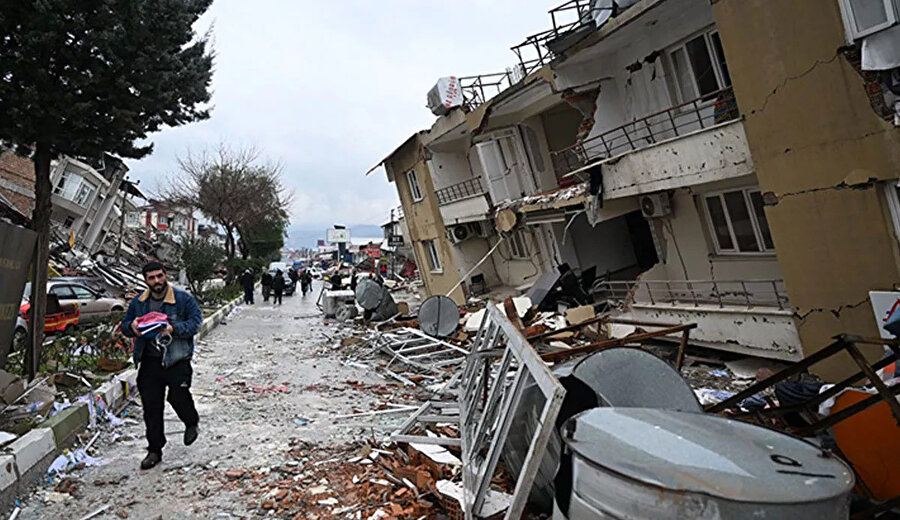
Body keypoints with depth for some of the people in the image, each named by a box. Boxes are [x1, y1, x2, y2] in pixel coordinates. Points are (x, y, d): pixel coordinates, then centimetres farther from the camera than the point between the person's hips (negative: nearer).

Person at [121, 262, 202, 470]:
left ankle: (191, 422, 27)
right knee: (151, 406, 6)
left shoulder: (184, 298, -5)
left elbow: (196, 321, -8)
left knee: (178, 397, -9)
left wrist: (174, 329, -23)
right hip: (149, 361, 4)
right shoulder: (138, 302, 9)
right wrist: (132, 326, -8)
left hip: (176, 360, -4)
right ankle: (154, 450, 19)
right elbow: (124, 325, 17)